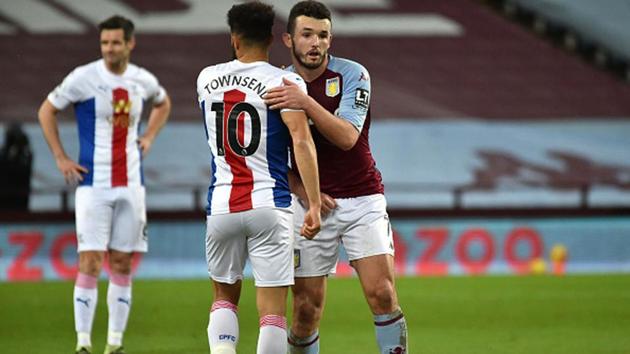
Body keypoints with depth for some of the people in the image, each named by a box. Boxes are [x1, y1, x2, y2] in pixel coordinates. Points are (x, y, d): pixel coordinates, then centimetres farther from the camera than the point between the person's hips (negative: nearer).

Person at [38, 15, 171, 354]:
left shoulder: (143, 81, 5)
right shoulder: (84, 78, -8)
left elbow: (163, 103, 28)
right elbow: (47, 110, 2)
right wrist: (60, 158, -3)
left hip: (131, 183, 4)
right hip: (93, 183, -4)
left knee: (122, 263, 6)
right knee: (90, 263, -9)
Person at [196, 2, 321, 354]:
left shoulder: (207, 79, 9)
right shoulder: (284, 82, -6)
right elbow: (301, 142, -18)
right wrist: (314, 203, -18)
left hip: (221, 207, 3)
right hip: (269, 206, -3)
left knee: (225, 296, 20)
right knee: (272, 308, -1)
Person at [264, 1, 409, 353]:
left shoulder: (353, 74, -7)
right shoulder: (278, 85, 0)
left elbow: (347, 137, -21)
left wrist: (307, 103, -33)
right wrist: (302, 190, -8)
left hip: (362, 198, -1)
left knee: (382, 294, -13)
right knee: (307, 308, -1)